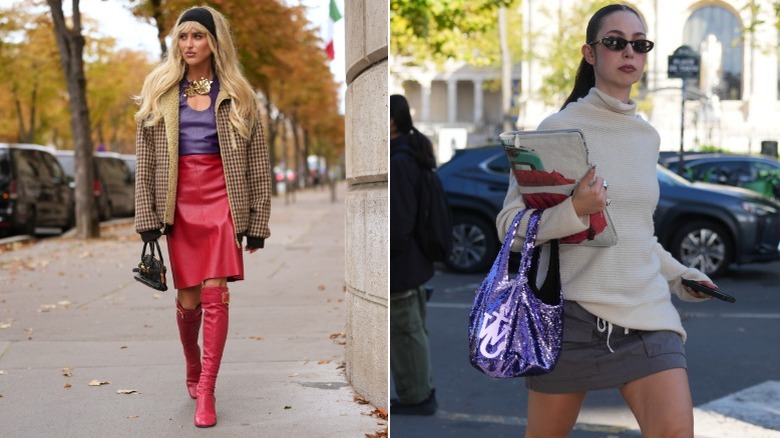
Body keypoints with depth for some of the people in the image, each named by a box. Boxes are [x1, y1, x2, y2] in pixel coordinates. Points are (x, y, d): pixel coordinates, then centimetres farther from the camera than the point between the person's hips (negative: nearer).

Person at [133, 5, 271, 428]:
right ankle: (193, 368, 32)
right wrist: (146, 216, -1)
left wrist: (257, 221, -1)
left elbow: (258, 163, 3)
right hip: (179, 201, 2)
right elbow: (145, 160, 5)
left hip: (222, 198, -1)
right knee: (187, 299, 5)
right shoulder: (158, 91, 7)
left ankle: (206, 391, -2)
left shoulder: (237, 95, 4)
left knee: (215, 292, -10)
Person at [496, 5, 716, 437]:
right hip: (573, 308, -4)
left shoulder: (648, 136, 11)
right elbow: (509, 225, -11)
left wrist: (679, 275, 19)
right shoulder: (559, 128, -7)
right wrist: (574, 210, -25)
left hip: (646, 309, 5)